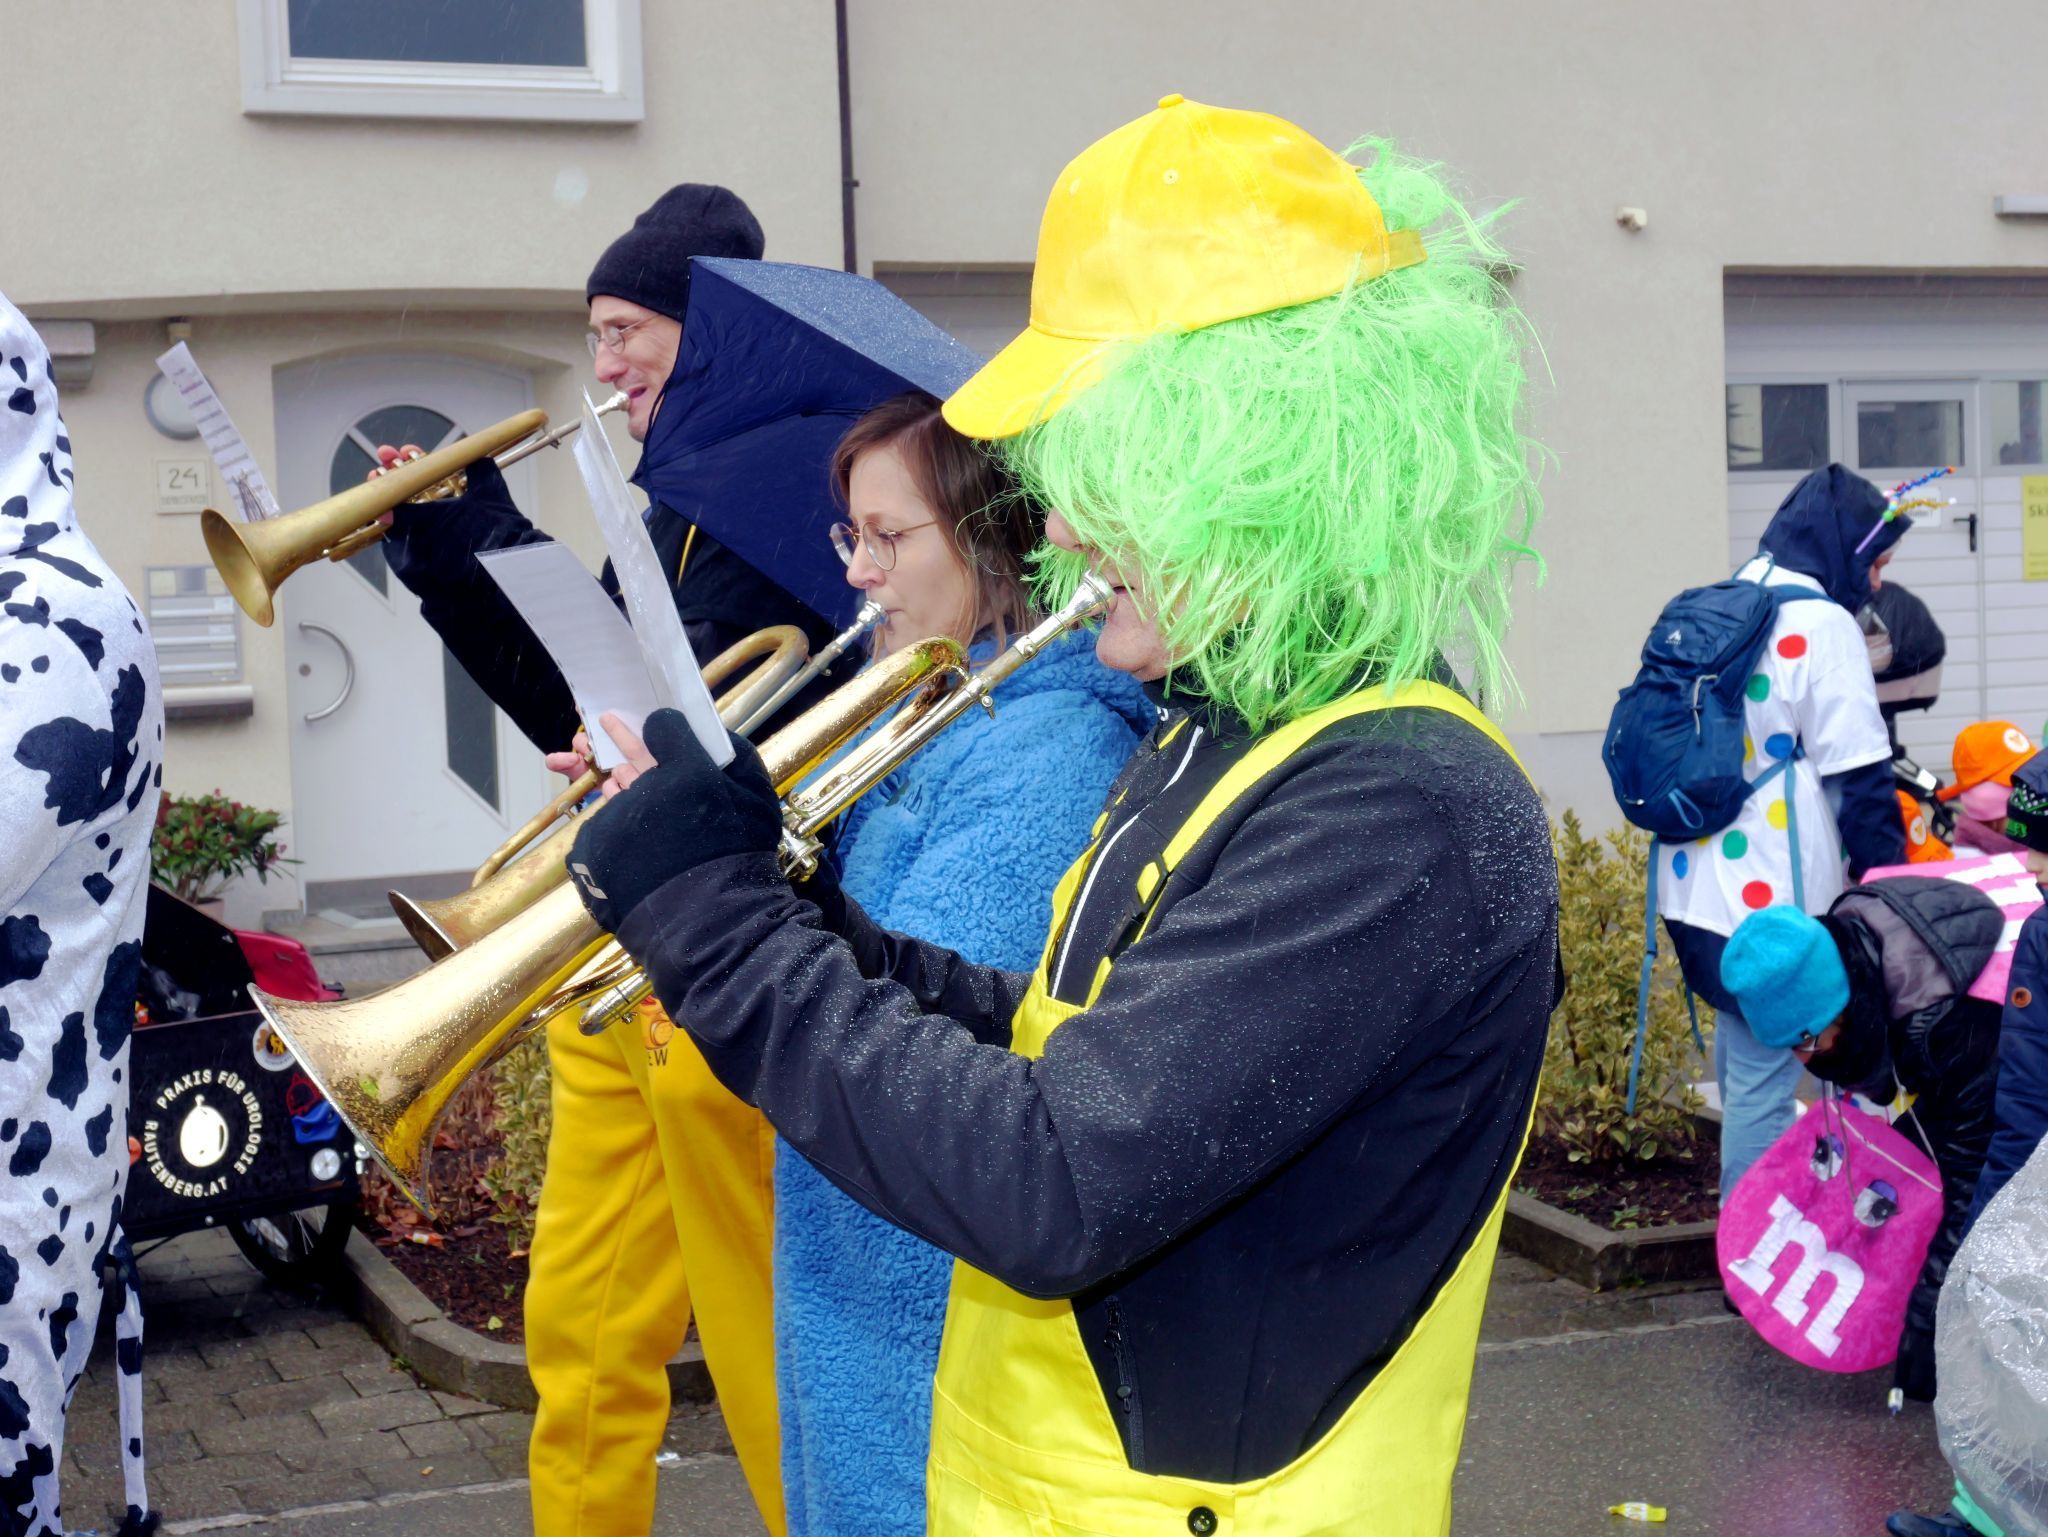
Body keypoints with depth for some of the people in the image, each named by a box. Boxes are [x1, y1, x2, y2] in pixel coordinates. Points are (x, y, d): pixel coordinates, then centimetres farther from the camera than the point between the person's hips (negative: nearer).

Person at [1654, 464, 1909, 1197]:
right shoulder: (1820, 626, -11)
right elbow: (1859, 780, -12)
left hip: (1694, 887, 9)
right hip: (1771, 905, -8)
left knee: (1744, 1061, 20)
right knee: (1764, 1080, -3)